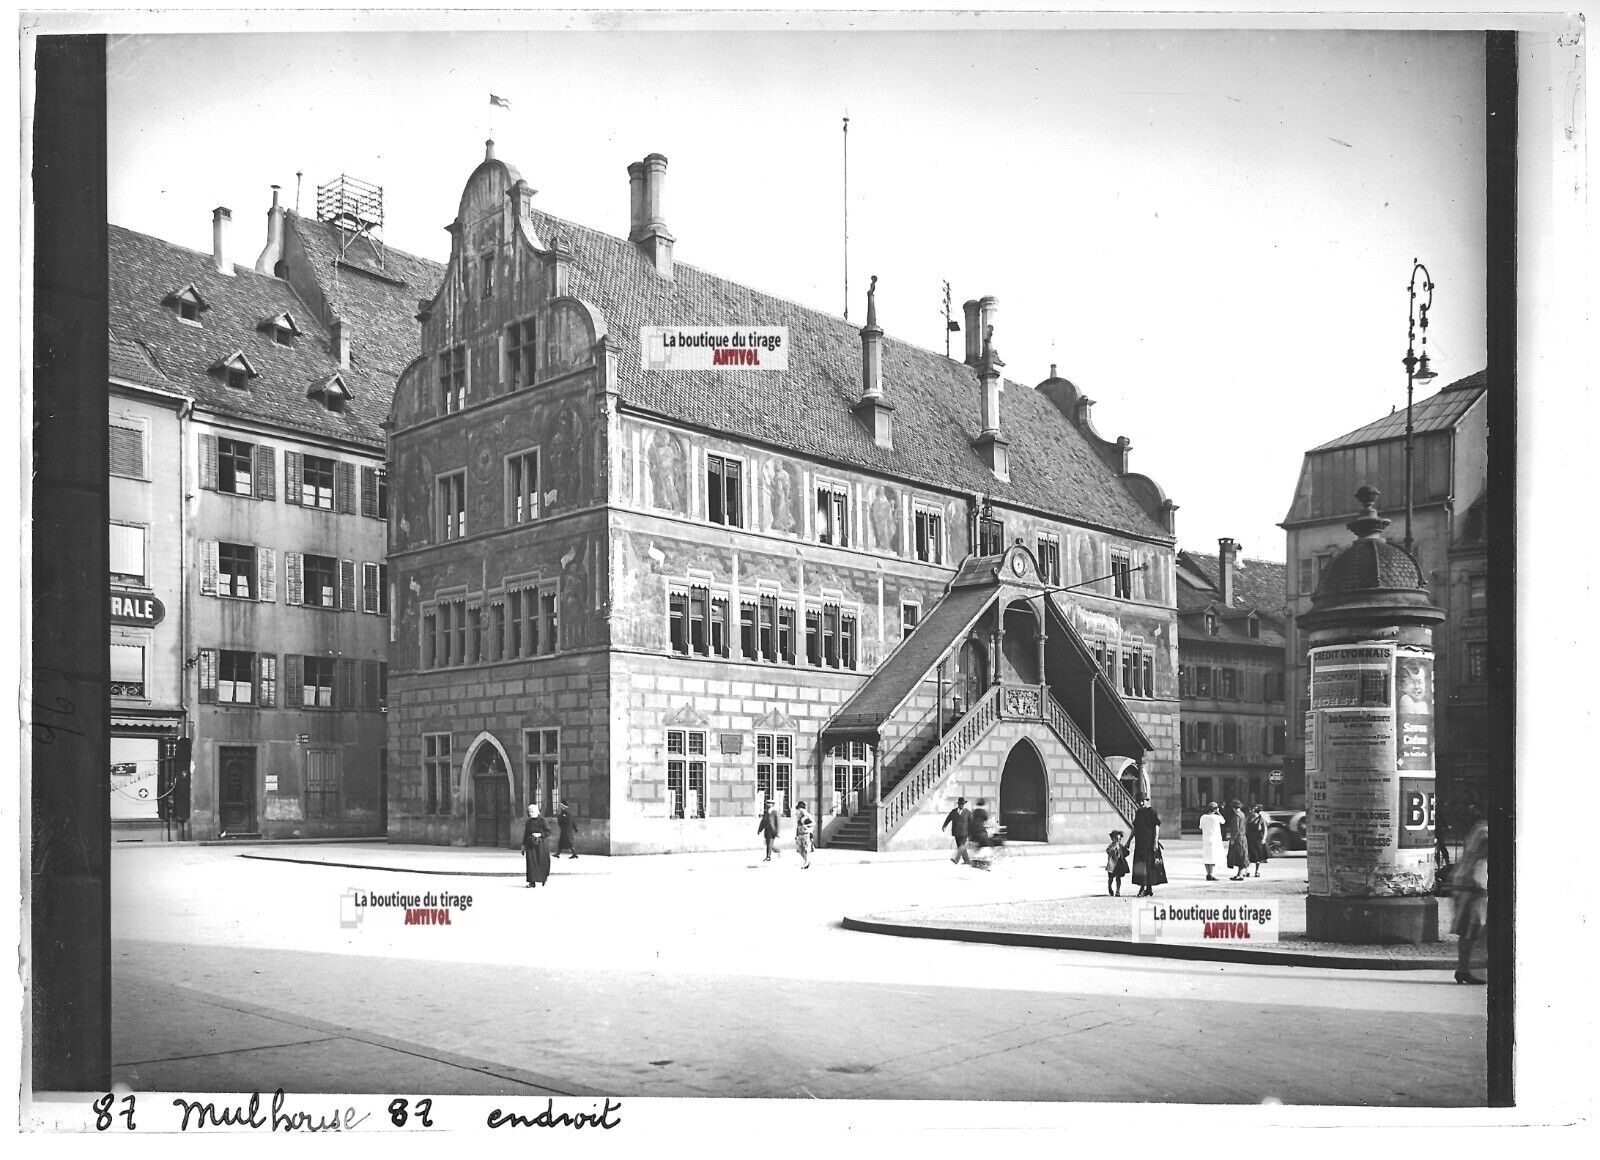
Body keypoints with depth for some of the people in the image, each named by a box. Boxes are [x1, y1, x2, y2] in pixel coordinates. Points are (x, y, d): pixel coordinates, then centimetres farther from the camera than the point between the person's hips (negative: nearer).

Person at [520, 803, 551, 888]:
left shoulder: (542, 821, -4)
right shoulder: (528, 822, 9)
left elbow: (548, 832, -5)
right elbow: (525, 834, 14)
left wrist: (540, 834, -17)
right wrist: (523, 845, 11)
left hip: (541, 844, -3)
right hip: (530, 845, 4)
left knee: (541, 862, -1)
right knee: (531, 862, -3)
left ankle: (542, 879, 19)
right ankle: (532, 881, -1)